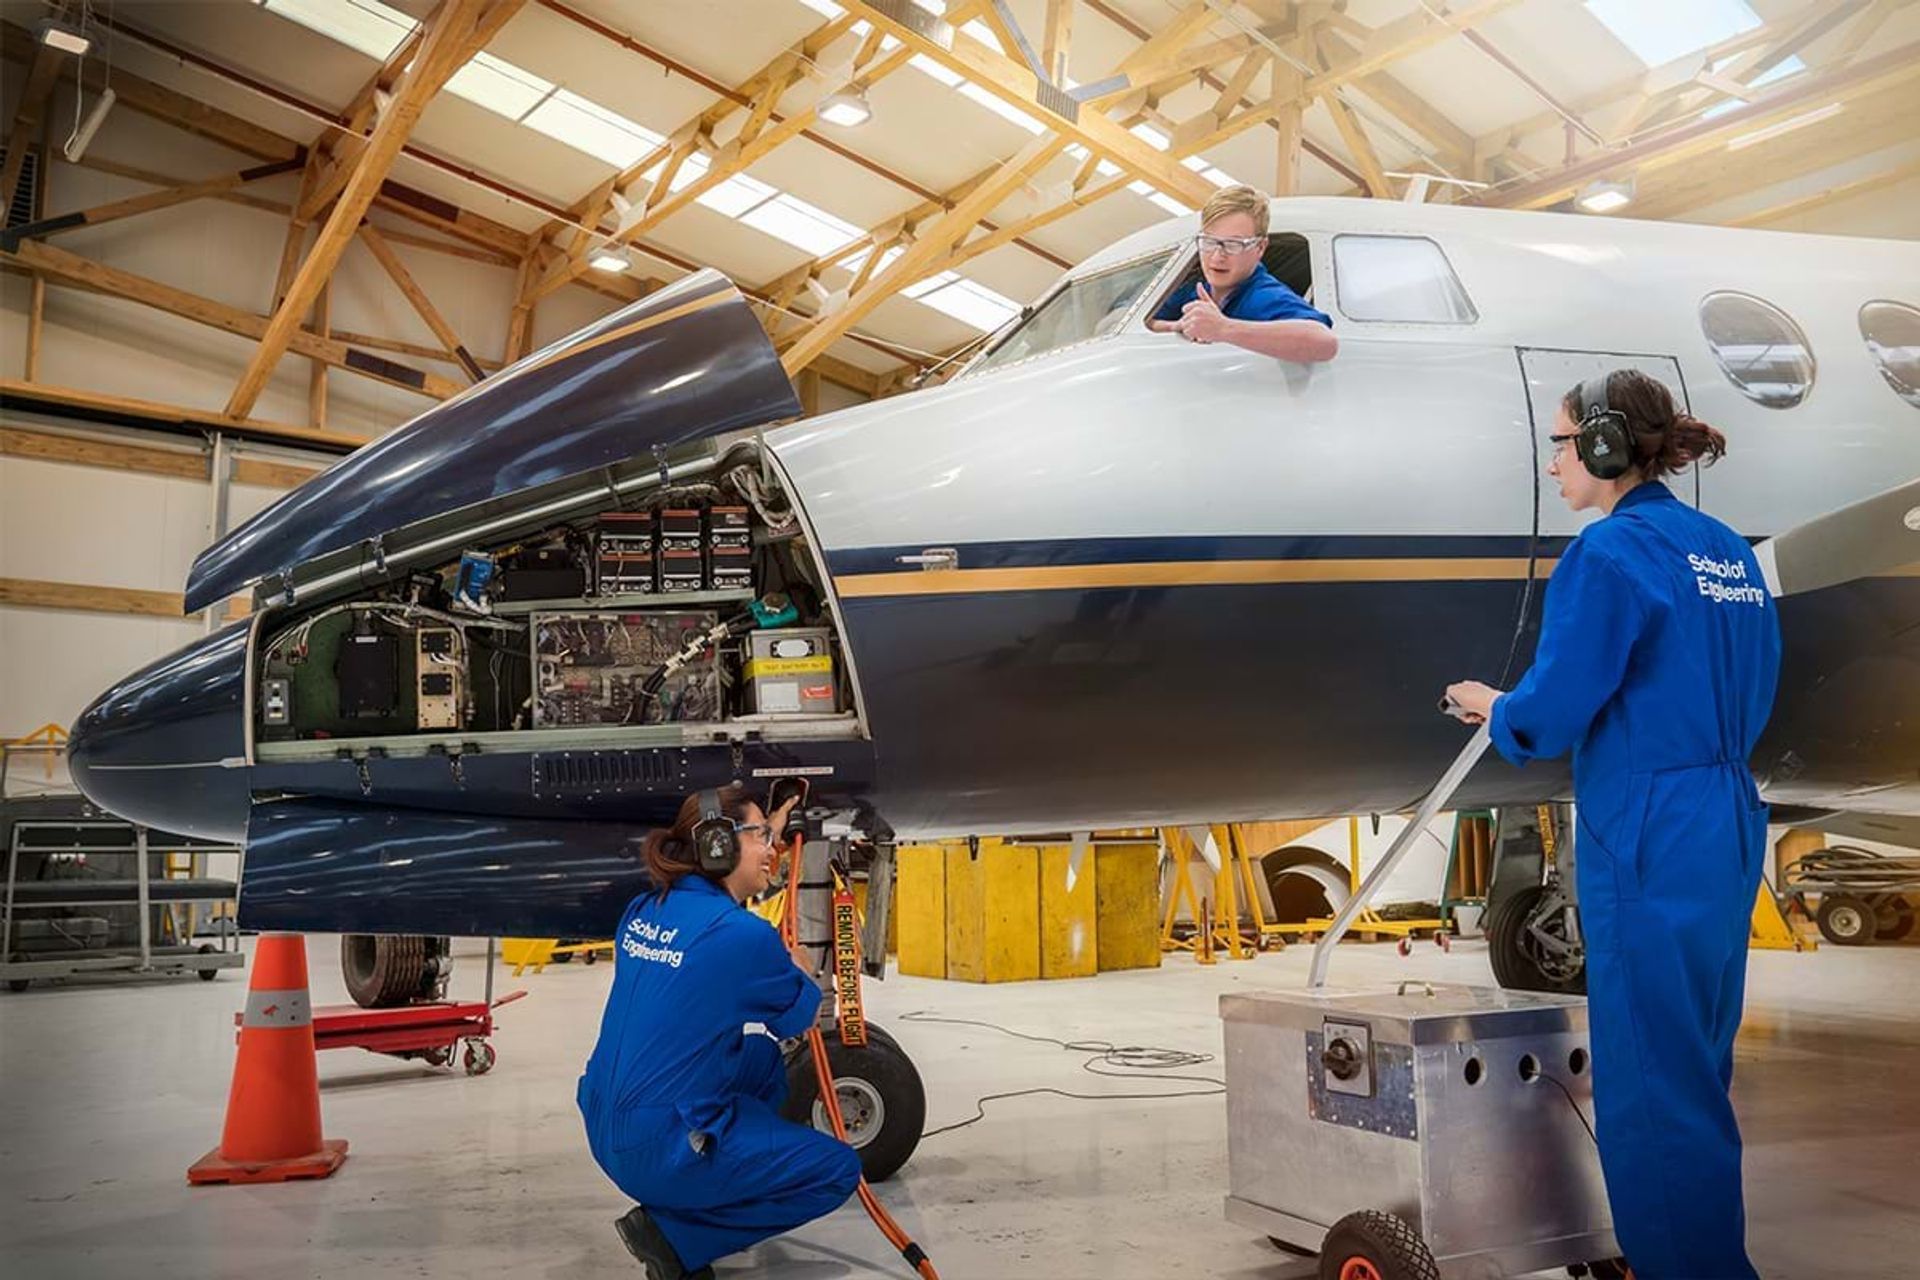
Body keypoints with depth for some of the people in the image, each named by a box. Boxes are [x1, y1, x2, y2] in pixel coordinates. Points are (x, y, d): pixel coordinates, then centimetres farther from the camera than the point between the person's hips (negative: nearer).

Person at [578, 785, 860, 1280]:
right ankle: (675, 1233, 1)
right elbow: (801, 1017, 0)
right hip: (660, 1149, -8)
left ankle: (720, 1194, 22)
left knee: (761, 1052, 23)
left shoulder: (643, 910, 4)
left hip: (606, 1130, 8)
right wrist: (795, 966, 21)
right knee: (838, 1170, 4)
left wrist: (771, 828, 30)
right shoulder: (744, 934, -18)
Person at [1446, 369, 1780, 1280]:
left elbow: (1547, 715, -17)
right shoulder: (1728, 550, 10)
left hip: (1648, 838, -9)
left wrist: (1488, 703, 5)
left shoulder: (1610, 553, -15)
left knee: (1652, 1076, 4)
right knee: (1700, 1062, 21)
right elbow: (1747, 695, 16)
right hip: (1727, 825, 9)